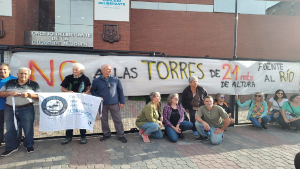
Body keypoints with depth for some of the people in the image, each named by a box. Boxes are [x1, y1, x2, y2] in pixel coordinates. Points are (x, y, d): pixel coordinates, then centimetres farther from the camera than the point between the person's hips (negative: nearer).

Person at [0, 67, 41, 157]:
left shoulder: (34, 84, 4)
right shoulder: (9, 83, 10)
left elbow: (39, 96, -1)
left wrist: (28, 95, -17)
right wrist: (10, 93, -11)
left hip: (27, 109, -2)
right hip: (10, 109, 2)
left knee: (28, 128, 2)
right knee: (10, 129, 8)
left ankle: (29, 145, 20)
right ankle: (11, 147, 23)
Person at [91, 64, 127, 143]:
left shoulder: (115, 79, 3)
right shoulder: (96, 81, 0)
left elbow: (120, 91, 7)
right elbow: (92, 91, 9)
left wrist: (122, 102, 3)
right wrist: (98, 97, -10)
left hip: (114, 104, 0)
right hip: (102, 104, 1)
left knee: (118, 120, 1)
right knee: (104, 120, 12)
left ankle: (120, 135, 15)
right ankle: (106, 134, 30)